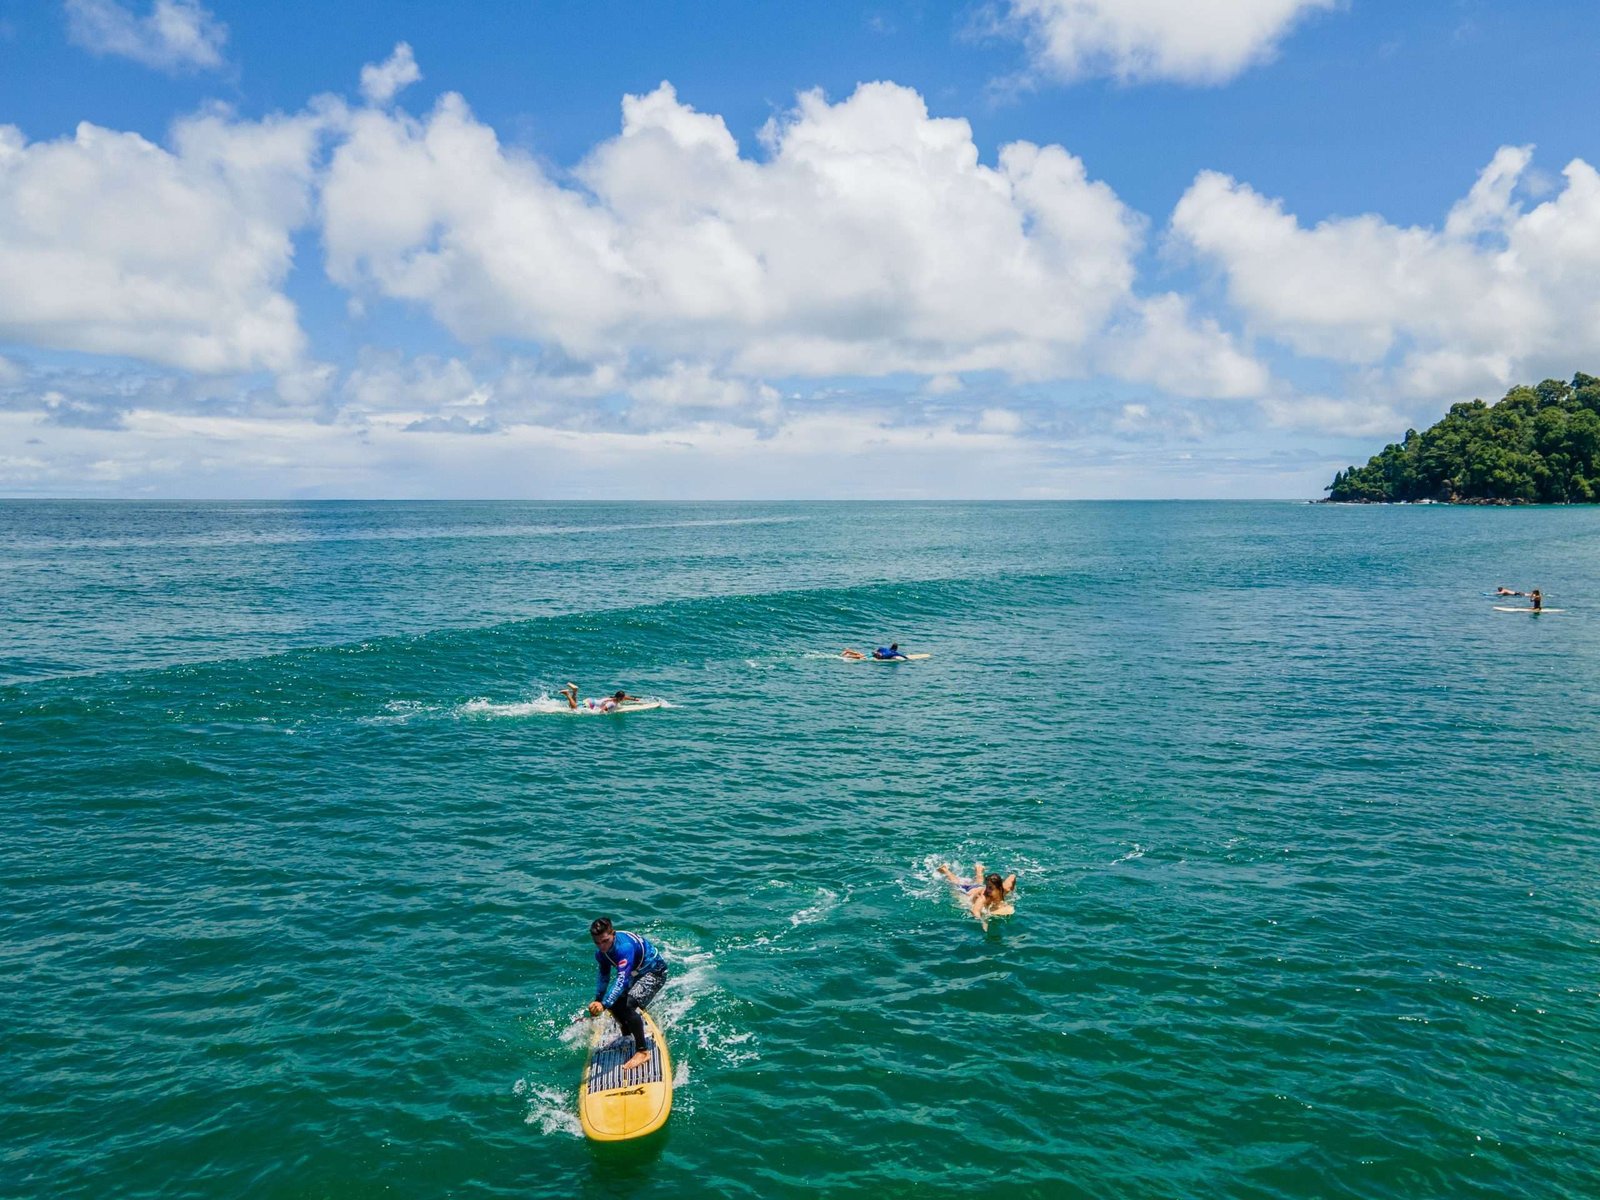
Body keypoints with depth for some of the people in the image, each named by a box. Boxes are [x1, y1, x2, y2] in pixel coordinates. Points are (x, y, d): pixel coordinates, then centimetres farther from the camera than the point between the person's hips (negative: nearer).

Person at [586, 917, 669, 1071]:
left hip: (654, 972, -9)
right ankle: (628, 1038, 31)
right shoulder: (601, 952, -10)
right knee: (614, 1005, 4)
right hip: (636, 974, 9)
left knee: (628, 1006, -25)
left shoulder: (624, 946, -37)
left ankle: (643, 1052, -18)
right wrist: (598, 1000, -2)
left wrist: (604, 1004, -52)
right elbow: (603, 976, 5)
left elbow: (622, 979, -45)